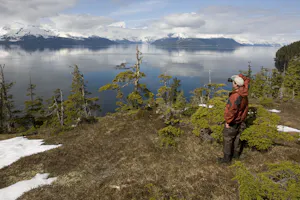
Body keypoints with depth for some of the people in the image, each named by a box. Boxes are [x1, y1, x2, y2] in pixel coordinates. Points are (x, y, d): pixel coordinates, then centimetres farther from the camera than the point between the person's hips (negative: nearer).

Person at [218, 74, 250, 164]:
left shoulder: (235, 96, -33)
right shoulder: (244, 91, -8)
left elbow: (231, 111, -30)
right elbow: (247, 80, 12)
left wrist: (228, 121, -18)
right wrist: (240, 76, -3)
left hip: (233, 122, -8)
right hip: (241, 120, 8)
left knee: (227, 139, 5)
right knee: (237, 137, 21)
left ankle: (227, 158, 16)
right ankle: (236, 154, 36)